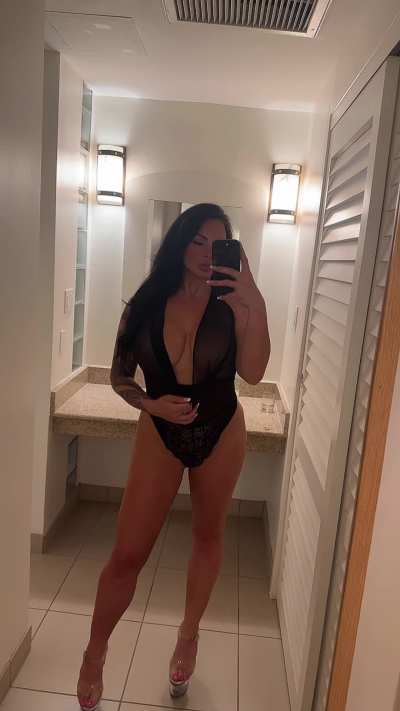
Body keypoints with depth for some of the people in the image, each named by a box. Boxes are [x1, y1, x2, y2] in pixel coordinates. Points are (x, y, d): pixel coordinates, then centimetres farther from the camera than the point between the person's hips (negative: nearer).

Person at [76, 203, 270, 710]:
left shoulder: (232, 303, -11)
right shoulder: (146, 303, -7)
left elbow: (253, 373, -26)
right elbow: (120, 377, 0)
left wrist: (254, 302, -34)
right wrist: (152, 403, -17)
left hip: (221, 434, 1)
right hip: (160, 434, 0)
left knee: (208, 536, 18)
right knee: (127, 554, 4)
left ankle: (189, 635, 44)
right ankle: (95, 653, 30)